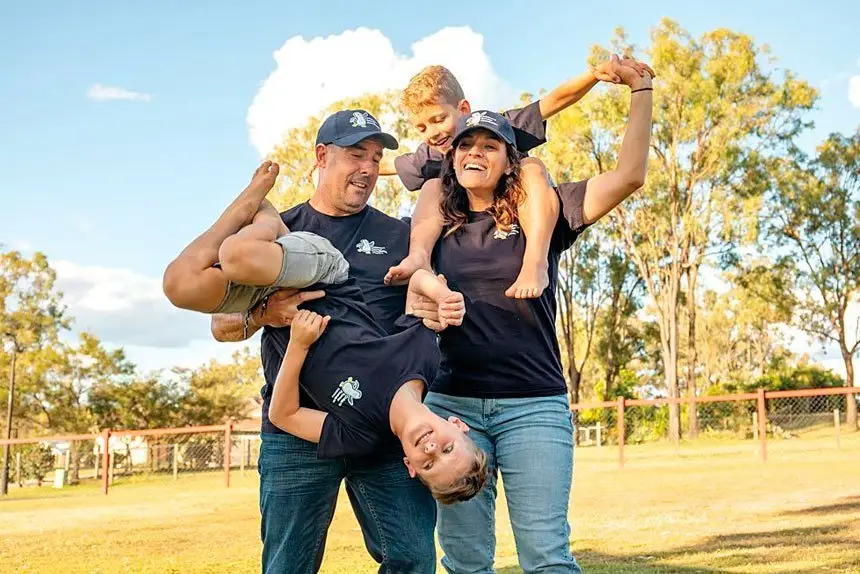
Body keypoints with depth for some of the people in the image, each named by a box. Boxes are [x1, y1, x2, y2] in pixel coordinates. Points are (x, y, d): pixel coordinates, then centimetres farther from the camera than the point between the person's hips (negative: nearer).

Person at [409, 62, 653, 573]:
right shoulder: (439, 228, 11)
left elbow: (629, 176, -3)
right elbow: (415, 294, 13)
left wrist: (641, 91, -3)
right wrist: (423, 304, -11)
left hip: (534, 406, -2)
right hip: (451, 403, 3)